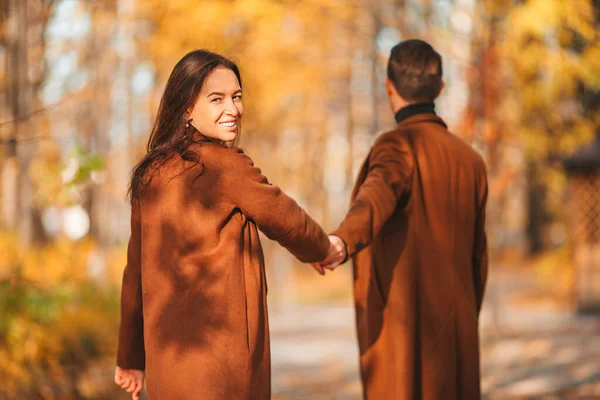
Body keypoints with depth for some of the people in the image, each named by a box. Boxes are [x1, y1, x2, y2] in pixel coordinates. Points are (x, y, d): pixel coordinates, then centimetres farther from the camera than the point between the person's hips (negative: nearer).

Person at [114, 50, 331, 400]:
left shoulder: (149, 174, 7)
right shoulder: (227, 165, -12)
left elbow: (136, 271, 12)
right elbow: (287, 221, -2)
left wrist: (130, 357, 20)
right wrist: (325, 249, 20)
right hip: (218, 354, -7)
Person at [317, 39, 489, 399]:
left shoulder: (399, 145, -8)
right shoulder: (470, 160, 11)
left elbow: (379, 194, -31)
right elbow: (478, 258, 15)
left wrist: (343, 241, -50)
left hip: (401, 331, -6)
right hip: (457, 332, 7)